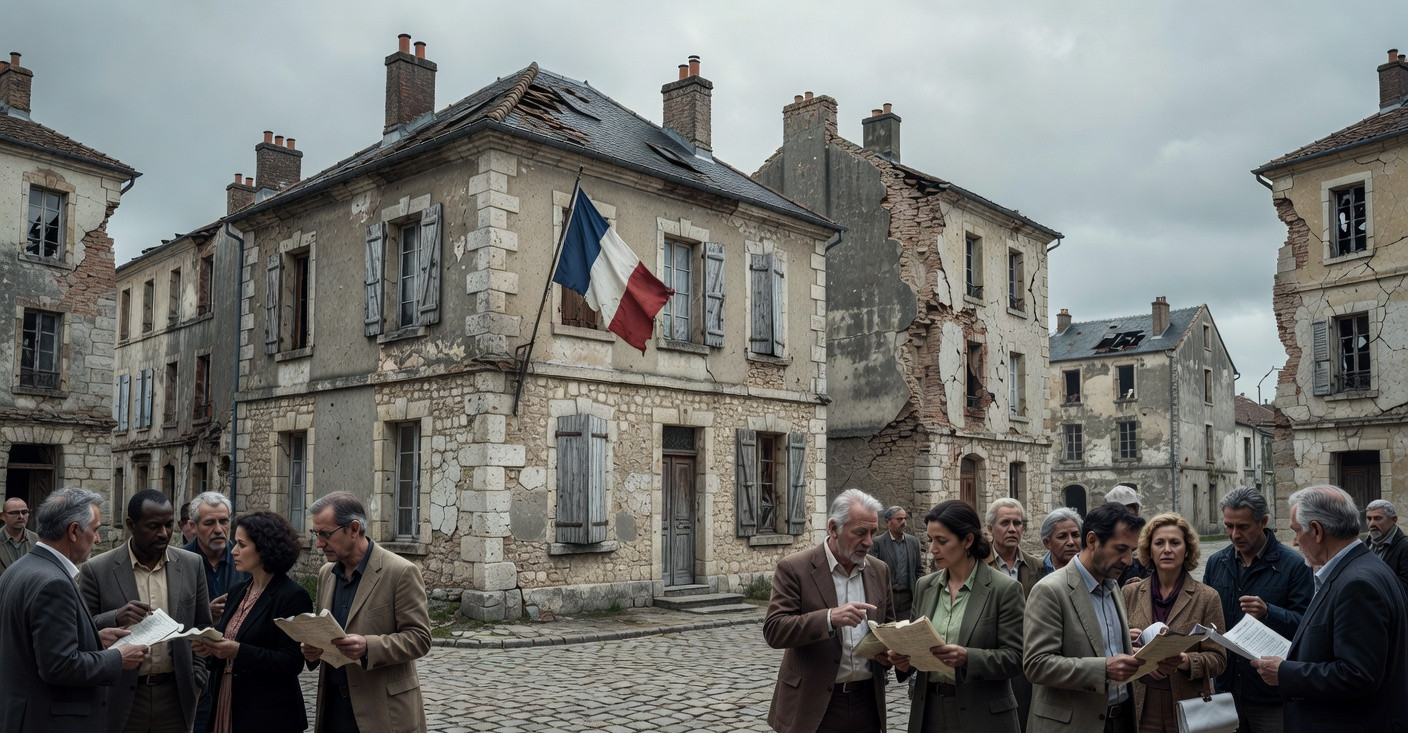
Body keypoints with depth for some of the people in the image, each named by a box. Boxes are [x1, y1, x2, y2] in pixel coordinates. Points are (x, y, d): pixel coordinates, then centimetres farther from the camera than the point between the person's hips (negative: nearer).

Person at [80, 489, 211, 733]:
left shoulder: (191, 565, 3)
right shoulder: (97, 570, -5)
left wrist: (197, 678, 2)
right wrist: (115, 618, -22)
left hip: (175, 694, 2)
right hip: (121, 698, -2)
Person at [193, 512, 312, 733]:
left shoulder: (293, 596, -13)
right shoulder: (238, 591, 10)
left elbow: (291, 663, -17)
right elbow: (228, 640, 18)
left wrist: (238, 651, -24)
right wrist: (210, 647, -3)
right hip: (226, 705, 7)